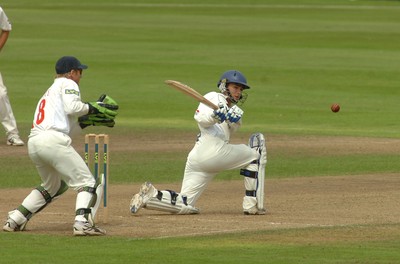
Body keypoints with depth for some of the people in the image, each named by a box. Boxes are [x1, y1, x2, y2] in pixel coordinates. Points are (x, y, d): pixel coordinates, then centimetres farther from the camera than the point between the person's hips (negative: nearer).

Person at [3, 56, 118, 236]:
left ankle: (14, 220, 25)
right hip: (53, 141, -9)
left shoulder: (49, 92, 34)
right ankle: (83, 223, -27)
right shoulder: (68, 84, 9)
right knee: (88, 184, -6)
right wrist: (93, 108, 4)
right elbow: (72, 108, -11)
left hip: (33, 144, 9)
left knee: (52, 186, 30)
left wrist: (89, 120, 26)